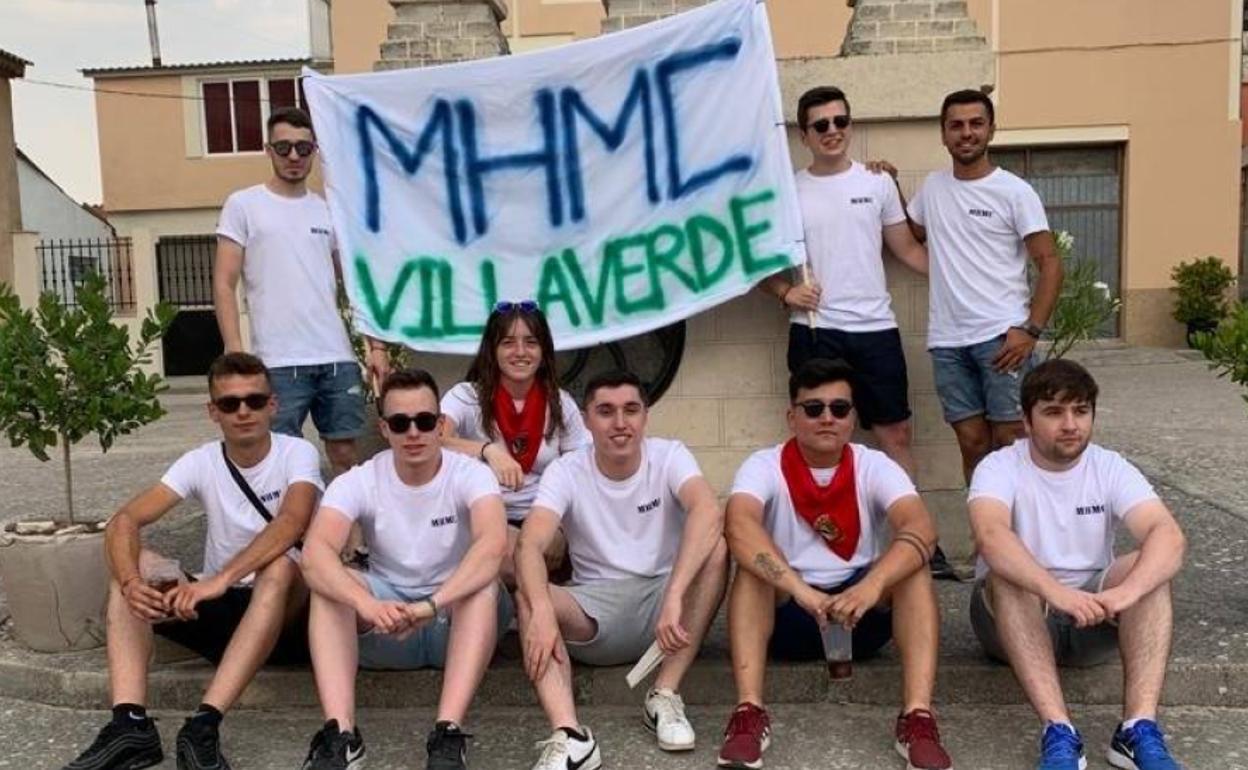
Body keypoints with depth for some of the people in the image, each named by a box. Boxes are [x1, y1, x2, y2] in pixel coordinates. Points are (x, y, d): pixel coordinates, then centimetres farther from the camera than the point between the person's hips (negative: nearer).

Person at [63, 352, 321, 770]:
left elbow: (292, 522, -31)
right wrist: (130, 582, -33)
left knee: (280, 568, -36)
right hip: (219, 607, 4)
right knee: (136, 565, -17)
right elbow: (123, 521, -12)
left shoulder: (298, 453, -10)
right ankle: (130, 724, -28)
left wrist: (221, 579, -43)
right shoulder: (201, 462, -1)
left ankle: (204, 724, -39)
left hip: (284, 609, -4)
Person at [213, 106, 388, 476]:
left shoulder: (330, 211, 13)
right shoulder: (243, 205, 4)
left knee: (345, 452, 8)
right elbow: (224, 285, 0)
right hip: (279, 363, -3)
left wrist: (376, 345, 7)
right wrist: (235, 352, -10)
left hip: (338, 358, 3)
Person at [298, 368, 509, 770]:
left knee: (485, 585, -33)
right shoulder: (357, 482, -10)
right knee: (328, 584, -25)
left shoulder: (470, 474, -14)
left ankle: (449, 733, -39)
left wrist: (432, 605, -48)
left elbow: (494, 543, -34)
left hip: (459, 619, -2)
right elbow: (315, 552, -28)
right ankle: (340, 734, -33)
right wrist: (368, 605, -47)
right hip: (385, 624, 2)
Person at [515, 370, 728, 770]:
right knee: (528, 597, -27)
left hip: (662, 599, 0)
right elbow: (529, 546, -22)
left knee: (715, 547, -27)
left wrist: (674, 596, -43)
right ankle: (570, 736, -41)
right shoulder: (566, 471, -6)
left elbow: (709, 512, -30)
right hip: (595, 610, 1)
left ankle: (665, 696, -22)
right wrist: (542, 610, -43)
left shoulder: (670, 456, -8)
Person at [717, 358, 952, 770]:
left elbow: (921, 529, -26)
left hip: (862, 612, 1)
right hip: (785, 614, -1)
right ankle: (749, 712, -38)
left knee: (912, 567, -25)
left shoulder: (874, 466, -6)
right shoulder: (764, 466, -10)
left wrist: (871, 586, -44)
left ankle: (918, 717, -34)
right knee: (753, 566, -30)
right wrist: (800, 589, -47)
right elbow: (740, 526, -32)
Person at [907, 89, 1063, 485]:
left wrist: (1030, 330, -15)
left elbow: (1050, 264, -4)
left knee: (1011, 442, -2)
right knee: (972, 444, 7)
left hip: (1002, 337, -4)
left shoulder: (1015, 192, -2)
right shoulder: (932, 186, 12)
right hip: (947, 341, 4)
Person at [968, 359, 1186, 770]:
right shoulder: (999, 467, -12)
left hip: (1093, 616, 3)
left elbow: (1169, 536, -22)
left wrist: (1124, 593, -42)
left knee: (1147, 568, -25)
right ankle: (1059, 733, -42)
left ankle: (1139, 730, -32)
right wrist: (1057, 591, -50)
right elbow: (991, 537, -34)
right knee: (1008, 577, -34)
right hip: (1016, 615, -2)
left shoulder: (1111, 469, -5)